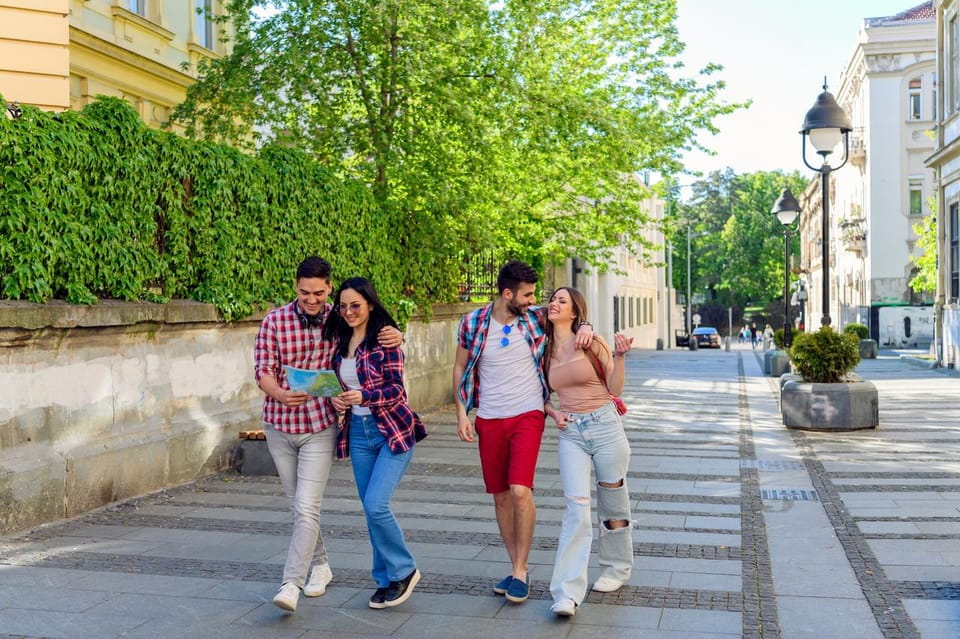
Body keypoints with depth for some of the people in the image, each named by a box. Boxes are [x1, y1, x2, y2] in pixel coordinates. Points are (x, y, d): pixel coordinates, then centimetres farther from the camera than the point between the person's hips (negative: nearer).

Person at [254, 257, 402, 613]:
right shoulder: (274, 321, -6)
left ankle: (291, 584, -8)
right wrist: (281, 394, -32)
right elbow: (262, 371, -10)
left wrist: (395, 337, -15)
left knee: (307, 507, -11)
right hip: (279, 424, 2)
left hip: (320, 426, -2)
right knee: (298, 503, 15)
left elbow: (375, 329, 10)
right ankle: (320, 564, 34)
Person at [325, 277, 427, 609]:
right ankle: (386, 579, 23)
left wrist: (363, 396, -30)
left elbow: (396, 389, -14)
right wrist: (337, 399, -3)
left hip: (393, 430, -6)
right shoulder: (341, 340, 8)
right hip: (358, 431, 6)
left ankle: (403, 571, 8)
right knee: (371, 508, 9)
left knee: (375, 504, -14)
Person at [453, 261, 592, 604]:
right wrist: (461, 413, 0)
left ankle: (520, 569, -1)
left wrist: (585, 326, -11)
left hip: (528, 416, -2)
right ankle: (516, 567, 25)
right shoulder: (473, 323, -3)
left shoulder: (536, 319, -4)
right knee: (500, 496, 9)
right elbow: (460, 368, 7)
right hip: (489, 420, 2)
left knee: (520, 491, -17)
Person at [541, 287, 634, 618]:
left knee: (613, 503, 11)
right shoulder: (545, 349, 7)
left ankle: (616, 568, 33)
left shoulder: (592, 342, -4)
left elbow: (614, 388, -4)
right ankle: (567, 593, -12)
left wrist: (619, 356, -17)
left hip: (604, 425, -2)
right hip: (570, 432, 2)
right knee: (577, 507, -10)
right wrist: (552, 413, 0)